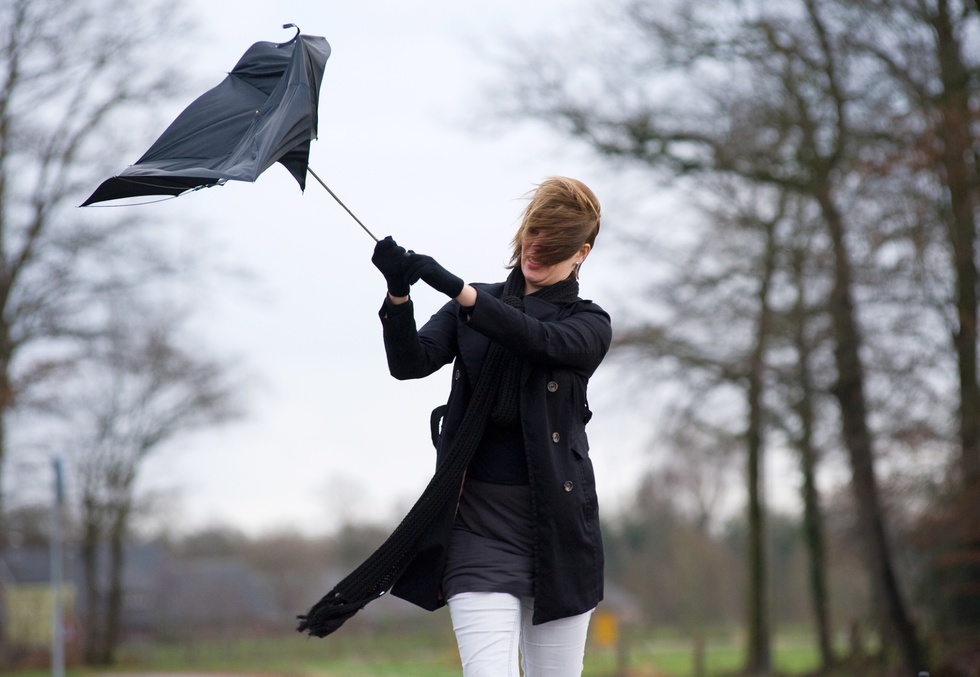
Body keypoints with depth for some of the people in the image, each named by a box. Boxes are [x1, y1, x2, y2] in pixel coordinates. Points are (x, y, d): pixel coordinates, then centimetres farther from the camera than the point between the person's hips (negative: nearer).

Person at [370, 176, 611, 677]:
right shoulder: (472, 309, 12)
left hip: (556, 523, 0)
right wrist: (398, 294, -23)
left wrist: (451, 285, -27)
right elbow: (412, 362, -3)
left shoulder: (589, 324, 7)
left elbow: (539, 339, -15)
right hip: (479, 521, 0)